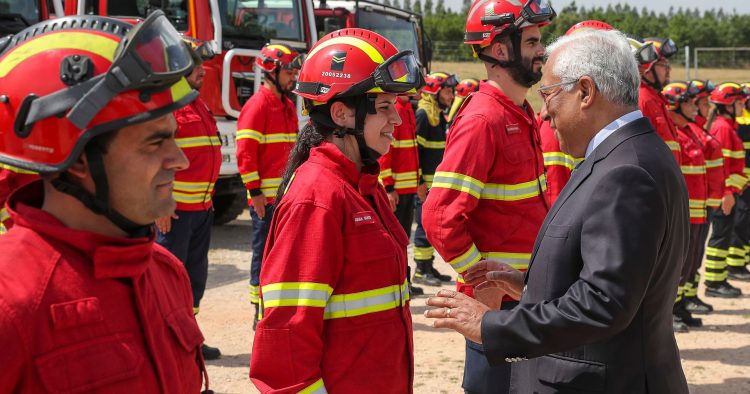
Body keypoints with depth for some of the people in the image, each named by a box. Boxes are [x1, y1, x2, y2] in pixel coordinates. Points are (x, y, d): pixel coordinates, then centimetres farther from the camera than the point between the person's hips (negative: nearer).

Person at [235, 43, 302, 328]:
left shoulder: (287, 104, 15)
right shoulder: (257, 105, -11)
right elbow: (245, 152, -16)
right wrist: (255, 192, -18)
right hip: (266, 197, -8)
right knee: (264, 252, -1)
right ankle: (261, 313, 7)